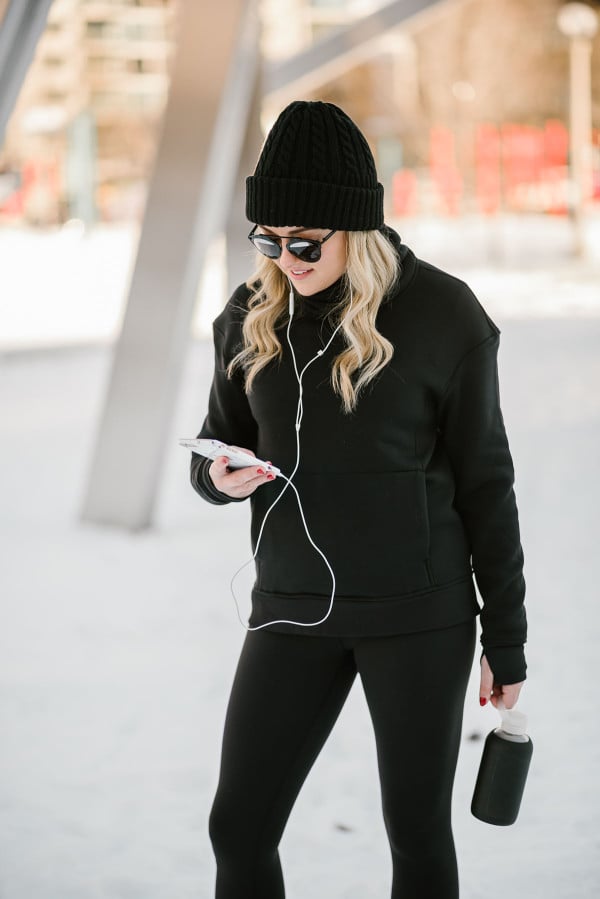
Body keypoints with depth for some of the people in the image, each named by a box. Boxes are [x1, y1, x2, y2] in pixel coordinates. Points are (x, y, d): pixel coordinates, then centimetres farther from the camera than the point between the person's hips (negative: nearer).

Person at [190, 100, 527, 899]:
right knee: (239, 830, 2)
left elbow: (484, 482, -4)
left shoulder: (443, 317, -9)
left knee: (417, 832, 8)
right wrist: (221, 475, -14)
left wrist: (507, 641, -2)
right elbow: (215, 449, 12)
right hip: (293, 612, 4)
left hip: (420, 613, -3)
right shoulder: (252, 316, 1)